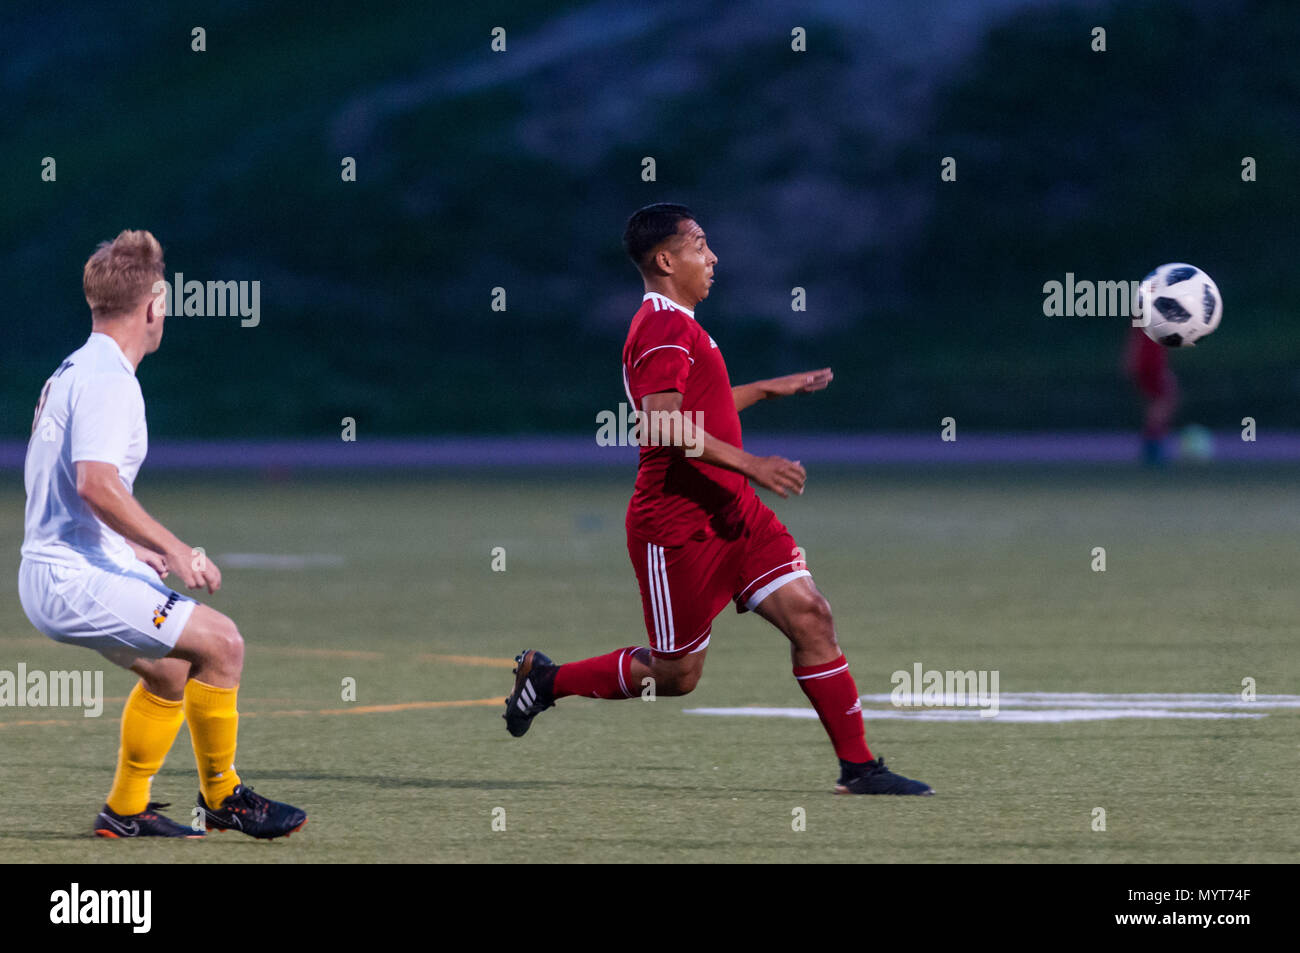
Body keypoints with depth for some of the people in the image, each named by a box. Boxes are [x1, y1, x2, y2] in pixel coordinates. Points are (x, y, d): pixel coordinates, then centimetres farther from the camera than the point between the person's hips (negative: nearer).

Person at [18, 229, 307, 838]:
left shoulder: (72, 372, 16)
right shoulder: (109, 381, -16)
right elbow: (96, 485, -29)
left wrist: (134, 550, 28)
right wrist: (174, 550, -25)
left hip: (50, 574, 11)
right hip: (74, 581, -11)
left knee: (171, 670, 22)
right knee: (220, 642, -11)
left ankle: (126, 810, 25)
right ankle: (222, 798, 0)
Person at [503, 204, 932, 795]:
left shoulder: (676, 325, 18)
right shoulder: (664, 328, -16)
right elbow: (663, 426, -28)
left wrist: (772, 388, 34)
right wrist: (750, 465, -29)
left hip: (732, 514, 9)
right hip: (679, 526, -9)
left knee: (809, 615, -4)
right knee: (676, 674, 0)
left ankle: (858, 767, -3)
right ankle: (547, 679, 21)